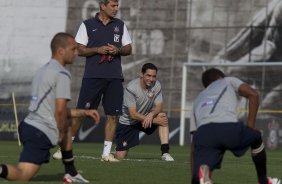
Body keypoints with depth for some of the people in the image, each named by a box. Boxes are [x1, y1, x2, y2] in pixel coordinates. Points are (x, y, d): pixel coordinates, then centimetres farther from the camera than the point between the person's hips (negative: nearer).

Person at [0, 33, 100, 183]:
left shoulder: (44, 70, 21)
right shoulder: (62, 74, -8)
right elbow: (60, 110, -16)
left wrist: (85, 113, 28)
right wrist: (62, 134, -1)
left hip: (27, 125, 10)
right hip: (41, 134, -10)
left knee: (67, 126, 31)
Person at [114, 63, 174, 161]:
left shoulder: (157, 85, -10)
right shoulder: (131, 88, -25)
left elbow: (158, 107, -10)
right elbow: (133, 114, -26)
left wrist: (151, 114, -35)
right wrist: (154, 120, -31)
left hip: (146, 117, 4)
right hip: (127, 123, -4)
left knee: (163, 116, -27)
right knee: (120, 156, -11)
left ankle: (165, 152, -27)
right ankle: (118, 149, 29)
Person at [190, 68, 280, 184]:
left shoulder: (198, 100, 38)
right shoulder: (228, 81, 32)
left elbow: (194, 145, 32)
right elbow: (253, 94, 11)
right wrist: (250, 127, 15)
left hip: (203, 133, 2)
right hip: (229, 127, -2)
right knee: (256, 137, 33)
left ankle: (202, 172, -36)